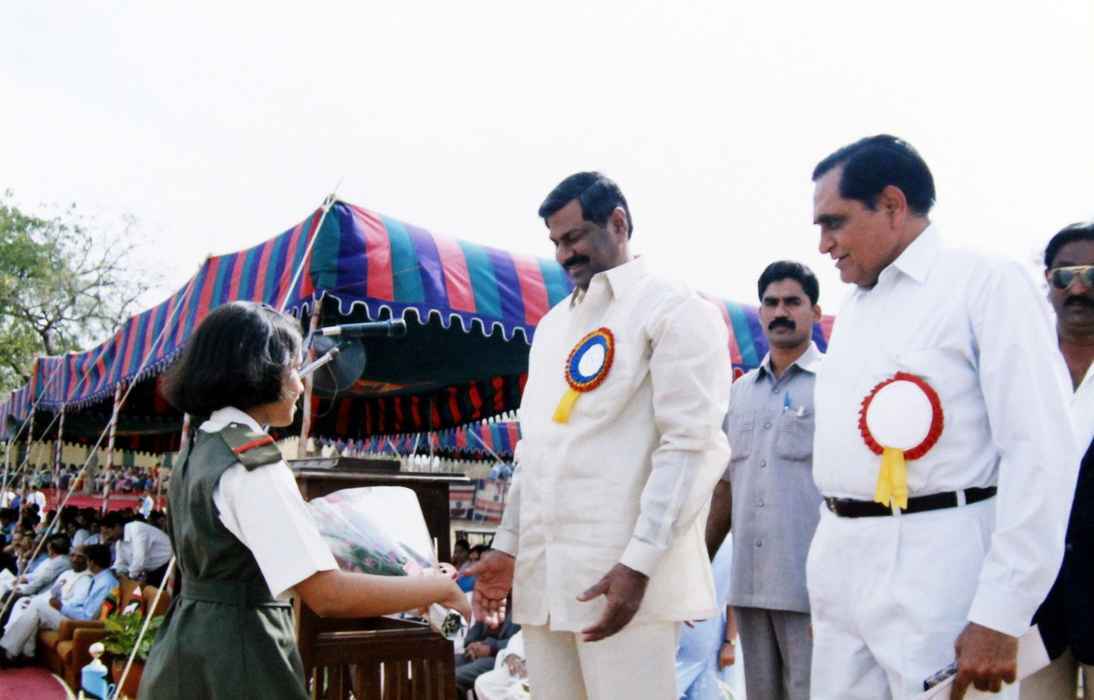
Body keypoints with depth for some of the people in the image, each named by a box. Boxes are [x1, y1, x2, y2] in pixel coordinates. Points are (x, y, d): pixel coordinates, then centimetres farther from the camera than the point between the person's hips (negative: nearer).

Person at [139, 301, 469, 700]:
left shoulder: (202, 448, 7)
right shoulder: (251, 464, -22)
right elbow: (328, 596, -29)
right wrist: (439, 588, -19)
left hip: (198, 650, 9)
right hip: (234, 656, -9)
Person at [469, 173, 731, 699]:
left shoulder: (674, 311, -2)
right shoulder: (552, 326, 19)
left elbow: (691, 446, -11)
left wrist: (638, 564, -17)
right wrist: (506, 546, 13)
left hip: (627, 575, -6)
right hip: (541, 574, 6)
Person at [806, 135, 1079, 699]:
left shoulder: (987, 283, -6)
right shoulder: (850, 308, 16)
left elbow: (1041, 451, -13)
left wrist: (999, 615, -17)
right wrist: (825, 574, 14)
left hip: (937, 567, -6)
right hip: (842, 564, 7)